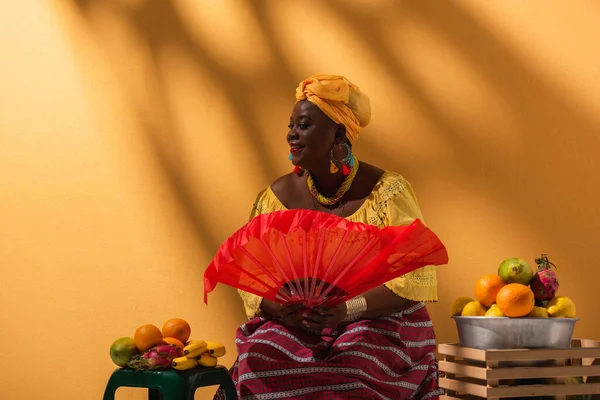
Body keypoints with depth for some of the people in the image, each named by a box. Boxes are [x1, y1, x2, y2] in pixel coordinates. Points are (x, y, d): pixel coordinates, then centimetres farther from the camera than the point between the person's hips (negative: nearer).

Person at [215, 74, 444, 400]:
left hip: (378, 321, -3)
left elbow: (414, 278, -11)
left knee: (351, 364, -35)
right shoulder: (278, 197, 2)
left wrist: (348, 309, -26)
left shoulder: (387, 192, -7)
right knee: (259, 357, -27)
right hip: (294, 324, 3)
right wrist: (283, 309, -23)